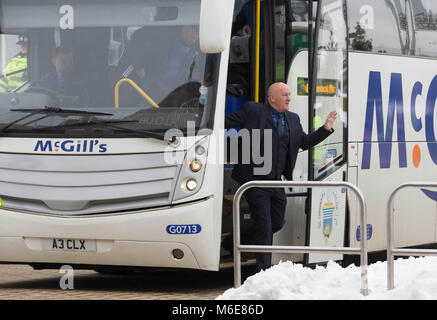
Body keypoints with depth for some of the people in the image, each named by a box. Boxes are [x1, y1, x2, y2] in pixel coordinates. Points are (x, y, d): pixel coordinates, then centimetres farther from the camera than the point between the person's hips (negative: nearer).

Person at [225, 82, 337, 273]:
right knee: (264, 227, -6)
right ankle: (263, 271, 1)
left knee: (277, 224, 14)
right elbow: (226, 122, 0)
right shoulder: (253, 111, -4)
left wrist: (326, 129, 9)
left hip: (276, 182, 7)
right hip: (255, 180, -7)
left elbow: (305, 142, 18)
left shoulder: (293, 119, 14)